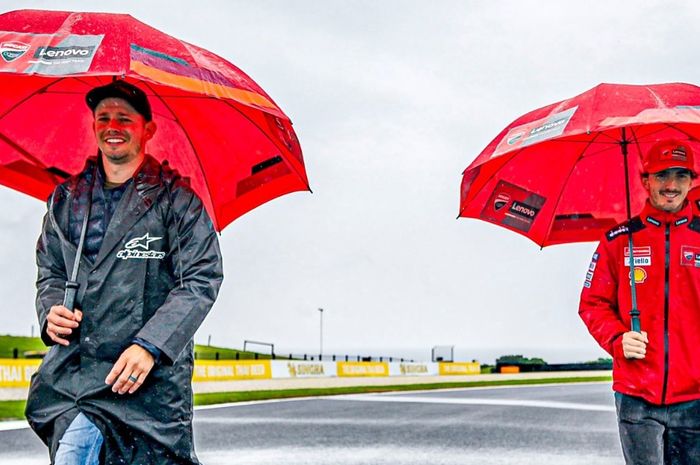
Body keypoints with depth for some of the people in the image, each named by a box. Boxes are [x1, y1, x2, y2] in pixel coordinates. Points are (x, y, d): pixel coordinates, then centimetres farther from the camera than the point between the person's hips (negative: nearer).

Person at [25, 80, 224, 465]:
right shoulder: (67, 198, 14)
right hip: (72, 369, 3)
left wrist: (150, 346, -16)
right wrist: (51, 310, -2)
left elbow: (202, 279, -6)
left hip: (151, 375, -3)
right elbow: (49, 270, 21)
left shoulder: (174, 197, 0)